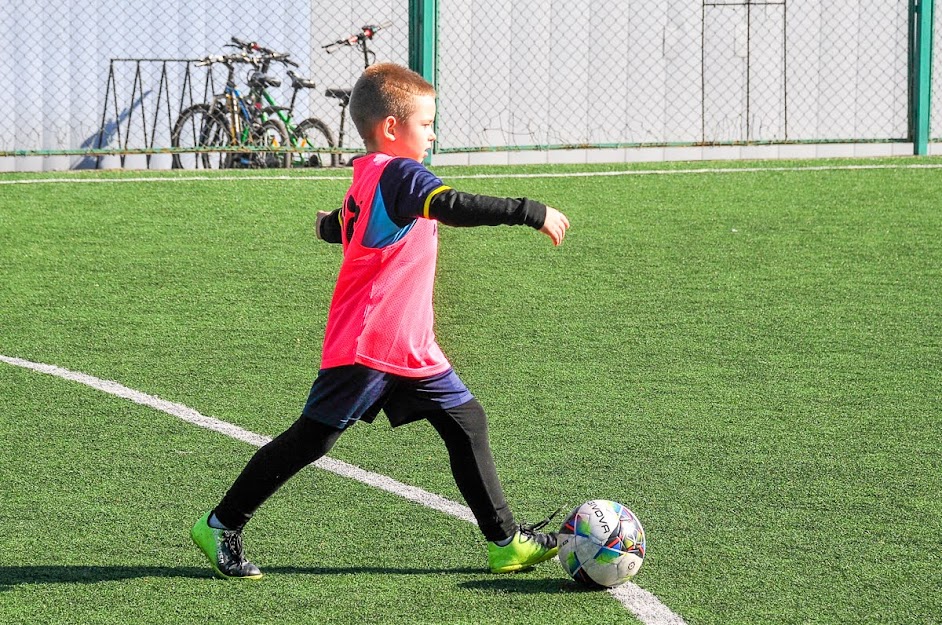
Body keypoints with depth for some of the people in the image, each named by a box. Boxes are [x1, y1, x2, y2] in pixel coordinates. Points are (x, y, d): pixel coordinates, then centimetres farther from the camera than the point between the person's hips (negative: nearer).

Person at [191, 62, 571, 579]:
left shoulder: (368, 177, 13)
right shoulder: (398, 174, -16)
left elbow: (338, 226, 31)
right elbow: (453, 207, -32)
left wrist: (331, 225, 56)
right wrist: (532, 213, -31)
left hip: (411, 349, 10)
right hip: (367, 343, -10)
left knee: (467, 422, 5)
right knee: (310, 440, -3)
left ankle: (505, 541, 8)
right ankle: (221, 525, 9)